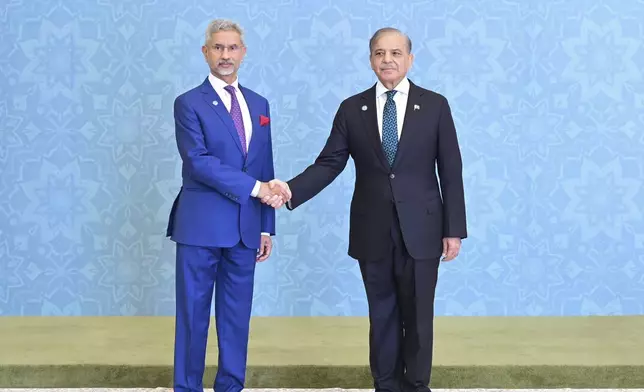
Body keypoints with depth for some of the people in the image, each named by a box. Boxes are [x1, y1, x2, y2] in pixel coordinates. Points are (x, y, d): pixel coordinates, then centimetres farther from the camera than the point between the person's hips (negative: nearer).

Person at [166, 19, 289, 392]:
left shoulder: (259, 104, 13)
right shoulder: (189, 103, -4)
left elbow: (266, 167, 13)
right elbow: (199, 161, -16)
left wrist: (267, 226, 10)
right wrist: (255, 187, -19)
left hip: (245, 228, 5)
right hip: (201, 225, -4)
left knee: (237, 314, 10)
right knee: (194, 313, 3)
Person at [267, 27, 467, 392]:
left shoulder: (435, 105, 0)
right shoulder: (352, 109, 3)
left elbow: (451, 171, 0)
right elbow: (329, 164, 0)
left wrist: (454, 229, -4)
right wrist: (291, 190, -16)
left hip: (420, 229, -1)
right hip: (373, 231, 1)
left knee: (418, 315, 7)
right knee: (382, 315, 11)